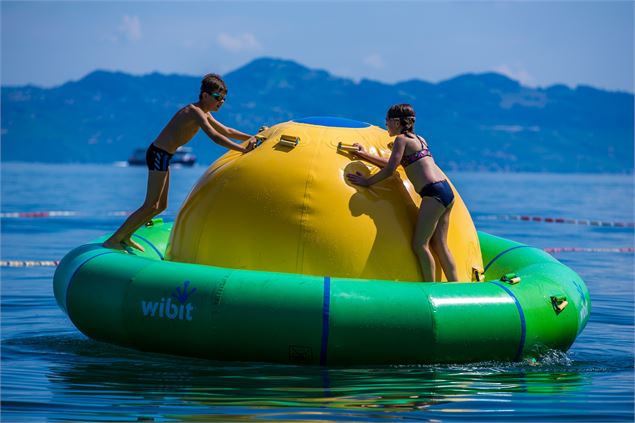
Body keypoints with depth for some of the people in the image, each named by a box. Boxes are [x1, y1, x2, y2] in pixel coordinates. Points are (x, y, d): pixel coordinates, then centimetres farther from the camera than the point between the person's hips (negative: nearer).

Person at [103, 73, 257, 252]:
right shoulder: (195, 112, -17)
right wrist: (243, 149, -31)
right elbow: (215, 137, -29)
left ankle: (125, 236, 23)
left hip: (162, 156, 10)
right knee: (150, 206, -10)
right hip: (159, 155, -10)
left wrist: (252, 138, 18)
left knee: (161, 206, 15)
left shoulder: (204, 113, 15)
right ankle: (113, 240, -6)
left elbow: (226, 131, 26)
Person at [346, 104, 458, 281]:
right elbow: (393, 164, 30)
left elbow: (389, 170, -5)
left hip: (434, 193, -9)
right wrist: (364, 155, 34)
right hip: (446, 192, 9)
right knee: (439, 245, 10)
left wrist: (367, 182, 6)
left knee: (420, 244, -6)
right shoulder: (418, 139, 24)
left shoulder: (401, 139, -2)